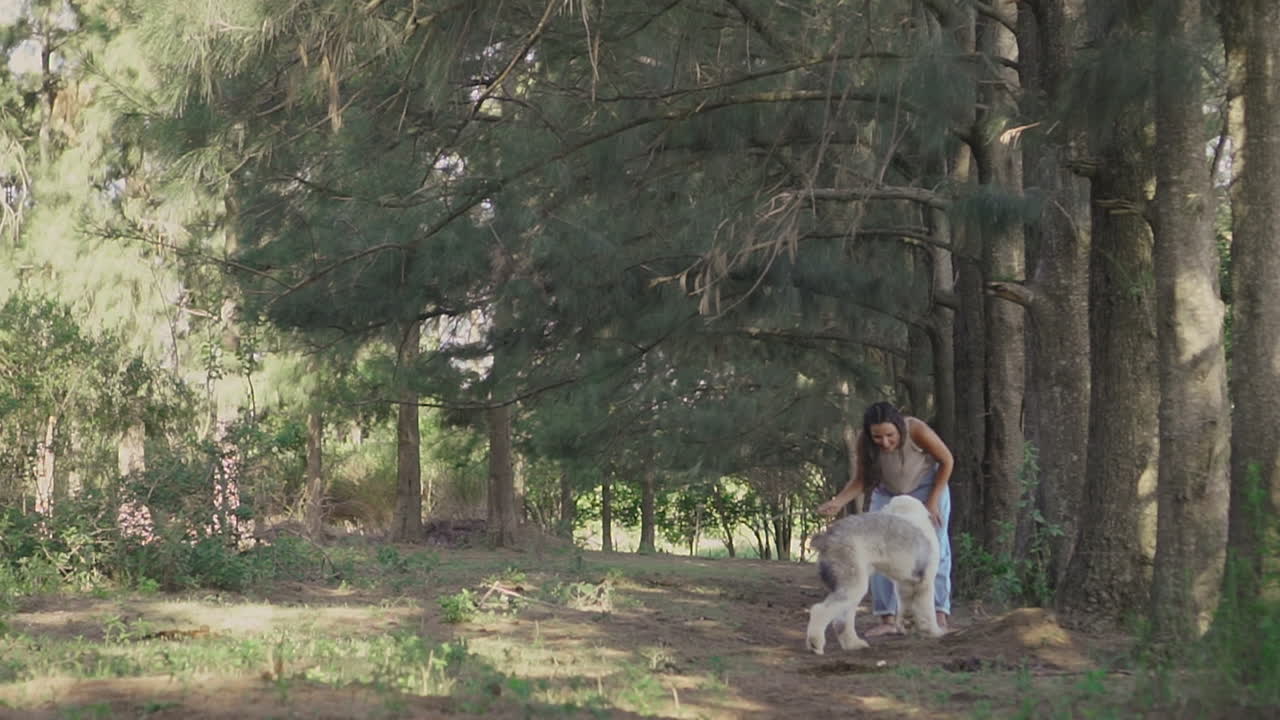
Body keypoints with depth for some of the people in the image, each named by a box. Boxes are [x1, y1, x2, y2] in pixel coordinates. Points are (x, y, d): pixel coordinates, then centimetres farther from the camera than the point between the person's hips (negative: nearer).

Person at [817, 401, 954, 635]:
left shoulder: (917, 431, -35)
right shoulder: (862, 444, -28)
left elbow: (947, 461, -18)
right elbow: (859, 481, -17)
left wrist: (933, 501, -18)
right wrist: (838, 502, -35)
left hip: (927, 487, -2)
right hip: (887, 493, 2)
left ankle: (939, 615, -10)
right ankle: (887, 619, -7)